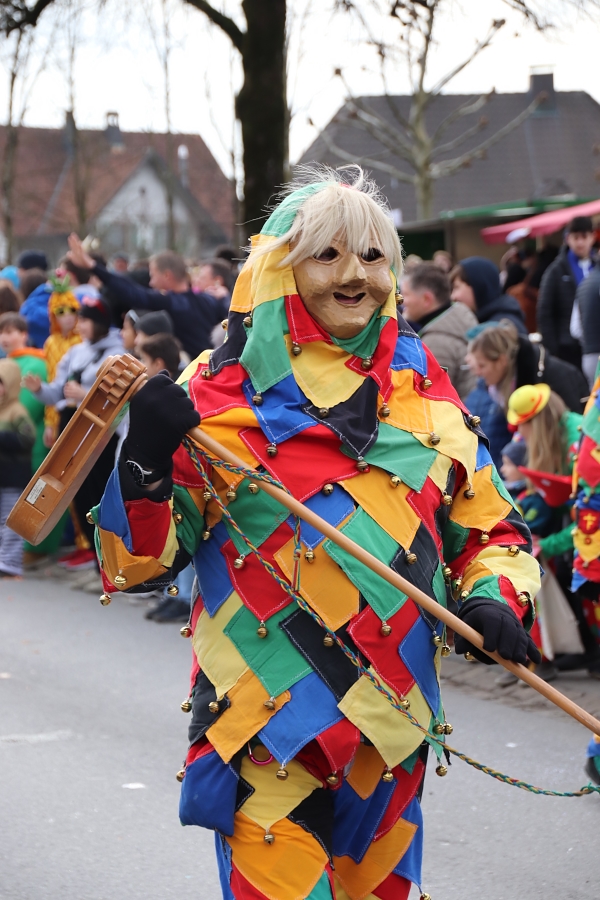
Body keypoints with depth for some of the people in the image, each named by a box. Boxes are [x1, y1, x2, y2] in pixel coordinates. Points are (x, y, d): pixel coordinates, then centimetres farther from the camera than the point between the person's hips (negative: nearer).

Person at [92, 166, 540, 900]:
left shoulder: (424, 386, 7)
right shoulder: (222, 388, -5)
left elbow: (489, 525, 16)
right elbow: (138, 562, -5)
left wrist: (495, 599, -4)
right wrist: (146, 460, -23)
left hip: (393, 724, 4)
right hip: (267, 732, -4)